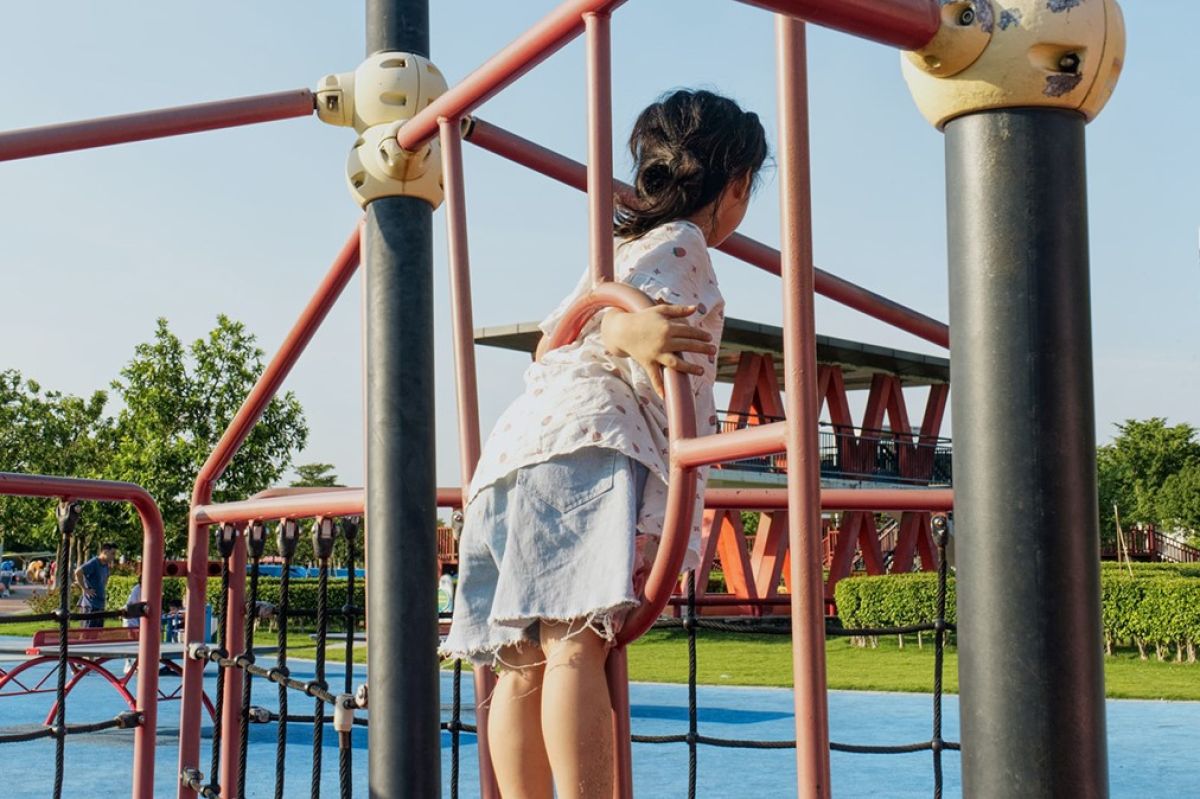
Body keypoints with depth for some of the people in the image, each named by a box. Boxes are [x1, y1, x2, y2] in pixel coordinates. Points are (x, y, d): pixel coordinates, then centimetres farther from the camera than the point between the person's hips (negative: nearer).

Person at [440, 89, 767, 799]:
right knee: (577, 641, -24)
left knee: (526, 665, 2)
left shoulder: (619, 247, 31)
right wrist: (634, 334, -33)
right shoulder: (680, 243, 6)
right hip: (587, 441, -9)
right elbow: (622, 313, -15)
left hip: (516, 441, 9)